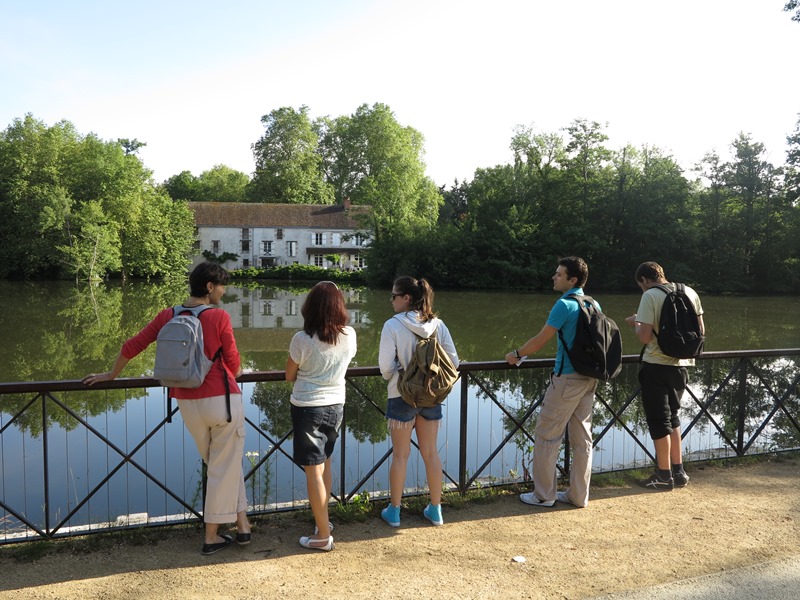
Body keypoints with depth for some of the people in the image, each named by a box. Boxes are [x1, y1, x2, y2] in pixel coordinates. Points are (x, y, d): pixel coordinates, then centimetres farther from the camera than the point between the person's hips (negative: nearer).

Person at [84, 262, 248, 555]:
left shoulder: (167, 316, 2)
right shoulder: (219, 317, -12)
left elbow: (131, 346, 6)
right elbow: (233, 364, -5)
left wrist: (111, 375, 22)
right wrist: (234, 374, 18)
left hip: (188, 404, 5)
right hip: (223, 400, -5)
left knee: (221, 465, 21)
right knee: (225, 468, 9)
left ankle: (242, 524, 25)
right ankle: (211, 538, 20)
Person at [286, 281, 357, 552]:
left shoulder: (302, 339, -18)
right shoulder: (349, 335, -6)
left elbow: (289, 376, -5)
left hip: (307, 407, -5)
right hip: (336, 406, 5)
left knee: (313, 470, 4)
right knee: (325, 463, 23)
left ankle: (323, 536, 13)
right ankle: (323, 518, 38)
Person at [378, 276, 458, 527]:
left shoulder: (393, 325, -16)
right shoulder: (437, 324, -3)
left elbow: (386, 366, -17)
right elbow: (453, 360, -1)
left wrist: (391, 377, 5)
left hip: (402, 396, -4)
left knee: (400, 455, 11)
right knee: (431, 452, 17)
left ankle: (394, 511, 24)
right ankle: (435, 510, 29)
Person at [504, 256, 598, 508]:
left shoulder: (564, 305, -15)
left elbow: (540, 341, -14)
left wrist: (516, 354, 2)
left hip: (567, 379, -8)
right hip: (589, 378, 8)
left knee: (547, 436, 2)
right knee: (582, 438, 13)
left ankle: (544, 495, 10)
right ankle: (578, 495, 21)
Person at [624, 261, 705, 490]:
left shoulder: (650, 296, -13)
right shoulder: (690, 292, 5)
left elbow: (644, 337, -17)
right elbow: (700, 330, 10)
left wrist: (635, 323, 2)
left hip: (657, 366, -6)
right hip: (681, 365, 6)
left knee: (659, 421, 6)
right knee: (672, 417, 21)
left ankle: (665, 476, 15)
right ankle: (678, 472, 27)